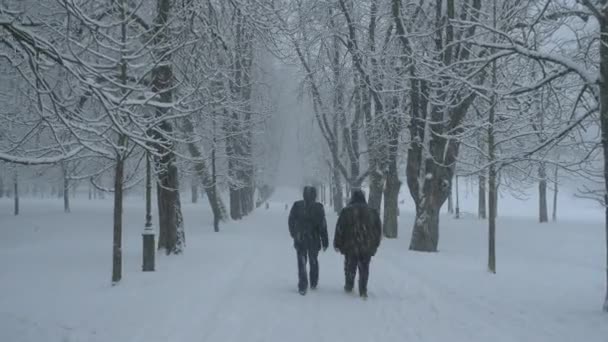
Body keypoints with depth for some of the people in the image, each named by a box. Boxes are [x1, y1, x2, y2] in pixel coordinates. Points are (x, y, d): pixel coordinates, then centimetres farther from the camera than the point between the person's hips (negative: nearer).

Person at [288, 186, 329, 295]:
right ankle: (313, 284, 29)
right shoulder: (318, 207, -12)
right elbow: (323, 226, -11)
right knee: (313, 261, 18)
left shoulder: (296, 206, -7)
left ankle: (302, 287, -3)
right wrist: (325, 242, -5)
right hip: (314, 241, 0)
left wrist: (293, 234, 19)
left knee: (302, 263, 4)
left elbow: (291, 221, 3)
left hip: (300, 240, 0)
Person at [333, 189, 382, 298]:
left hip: (350, 247, -2)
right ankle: (363, 291, 5)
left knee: (350, 268, 14)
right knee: (364, 270, 7)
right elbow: (378, 229, 10)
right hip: (367, 248, 2)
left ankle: (349, 287, 24)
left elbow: (339, 229, -5)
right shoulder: (372, 212, 3)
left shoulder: (346, 211, -6)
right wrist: (374, 245, 19)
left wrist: (337, 244, 4)